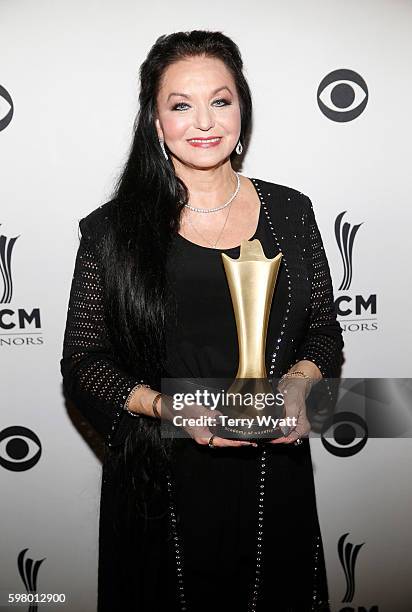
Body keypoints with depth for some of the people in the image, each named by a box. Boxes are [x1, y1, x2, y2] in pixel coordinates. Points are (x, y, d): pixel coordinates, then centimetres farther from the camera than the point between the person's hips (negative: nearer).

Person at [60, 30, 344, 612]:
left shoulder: (291, 212, 0)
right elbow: (82, 363, -4)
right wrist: (164, 405, -20)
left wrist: (297, 382, -13)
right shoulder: (113, 229, -7)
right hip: (160, 487, -2)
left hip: (272, 478, 3)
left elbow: (325, 333, 7)